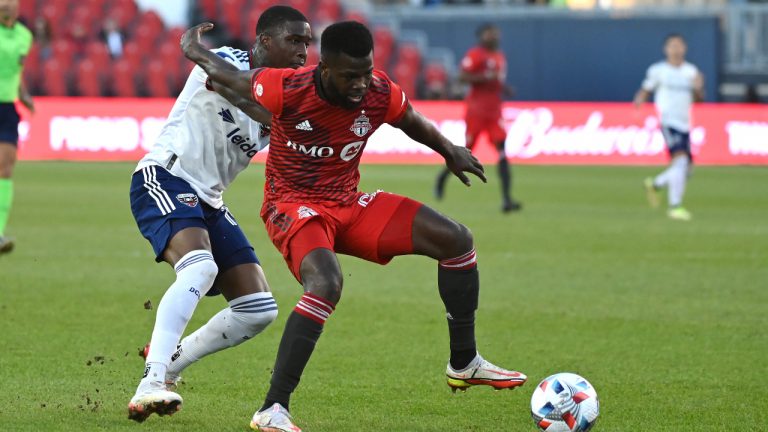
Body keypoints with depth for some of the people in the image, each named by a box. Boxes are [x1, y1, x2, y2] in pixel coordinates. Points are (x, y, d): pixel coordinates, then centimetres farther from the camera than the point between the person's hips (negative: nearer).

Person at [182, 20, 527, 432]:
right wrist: (192, 47, 13)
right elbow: (227, 75, -6)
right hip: (293, 208, -6)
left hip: (349, 205, 6)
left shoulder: (381, 94, -12)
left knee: (456, 239, -1)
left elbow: (411, 120, 14)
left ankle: (464, 364, 14)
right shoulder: (287, 89, -25)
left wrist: (449, 150, 28)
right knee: (326, 283, -37)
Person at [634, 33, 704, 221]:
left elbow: (699, 99, 14)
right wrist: (640, 99, -14)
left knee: (685, 171, 6)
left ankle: (654, 184, 32)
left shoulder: (691, 71, 12)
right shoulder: (658, 70, 1)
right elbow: (646, 90, 8)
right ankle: (675, 206, -19)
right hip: (668, 121, -6)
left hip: (684, 124, 6)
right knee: (680, 160, -23)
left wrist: (698, 88, -8)